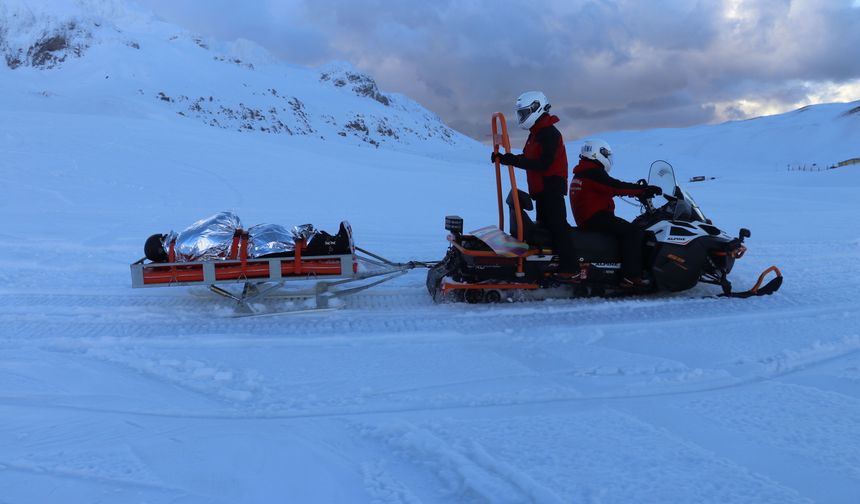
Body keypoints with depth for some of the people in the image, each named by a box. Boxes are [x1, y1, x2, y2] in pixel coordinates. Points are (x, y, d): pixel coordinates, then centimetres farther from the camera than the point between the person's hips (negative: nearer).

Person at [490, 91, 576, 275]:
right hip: (541, 188, 11)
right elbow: (527, 159, 19)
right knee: (544, 225, 13)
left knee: (557, 225, -15)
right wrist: (505, 158, 7)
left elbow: (542, 164, -24)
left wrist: (513, 160, -28)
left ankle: (568, 267, -17)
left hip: (552, 187, -11)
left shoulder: (549, 134, -14)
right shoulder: (535, 134, 19)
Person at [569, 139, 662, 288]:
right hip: (596, 218, -11)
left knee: (629, 230, 16)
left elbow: (610, 189, 18)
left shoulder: (581, 173, 21)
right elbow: (616, 187, -20)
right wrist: (644, 189, -14)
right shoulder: (594, 172, -11)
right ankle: (631, 276, -24)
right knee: (633, 232, -18)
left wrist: (638, 189, 11)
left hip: (585, 219, 11)